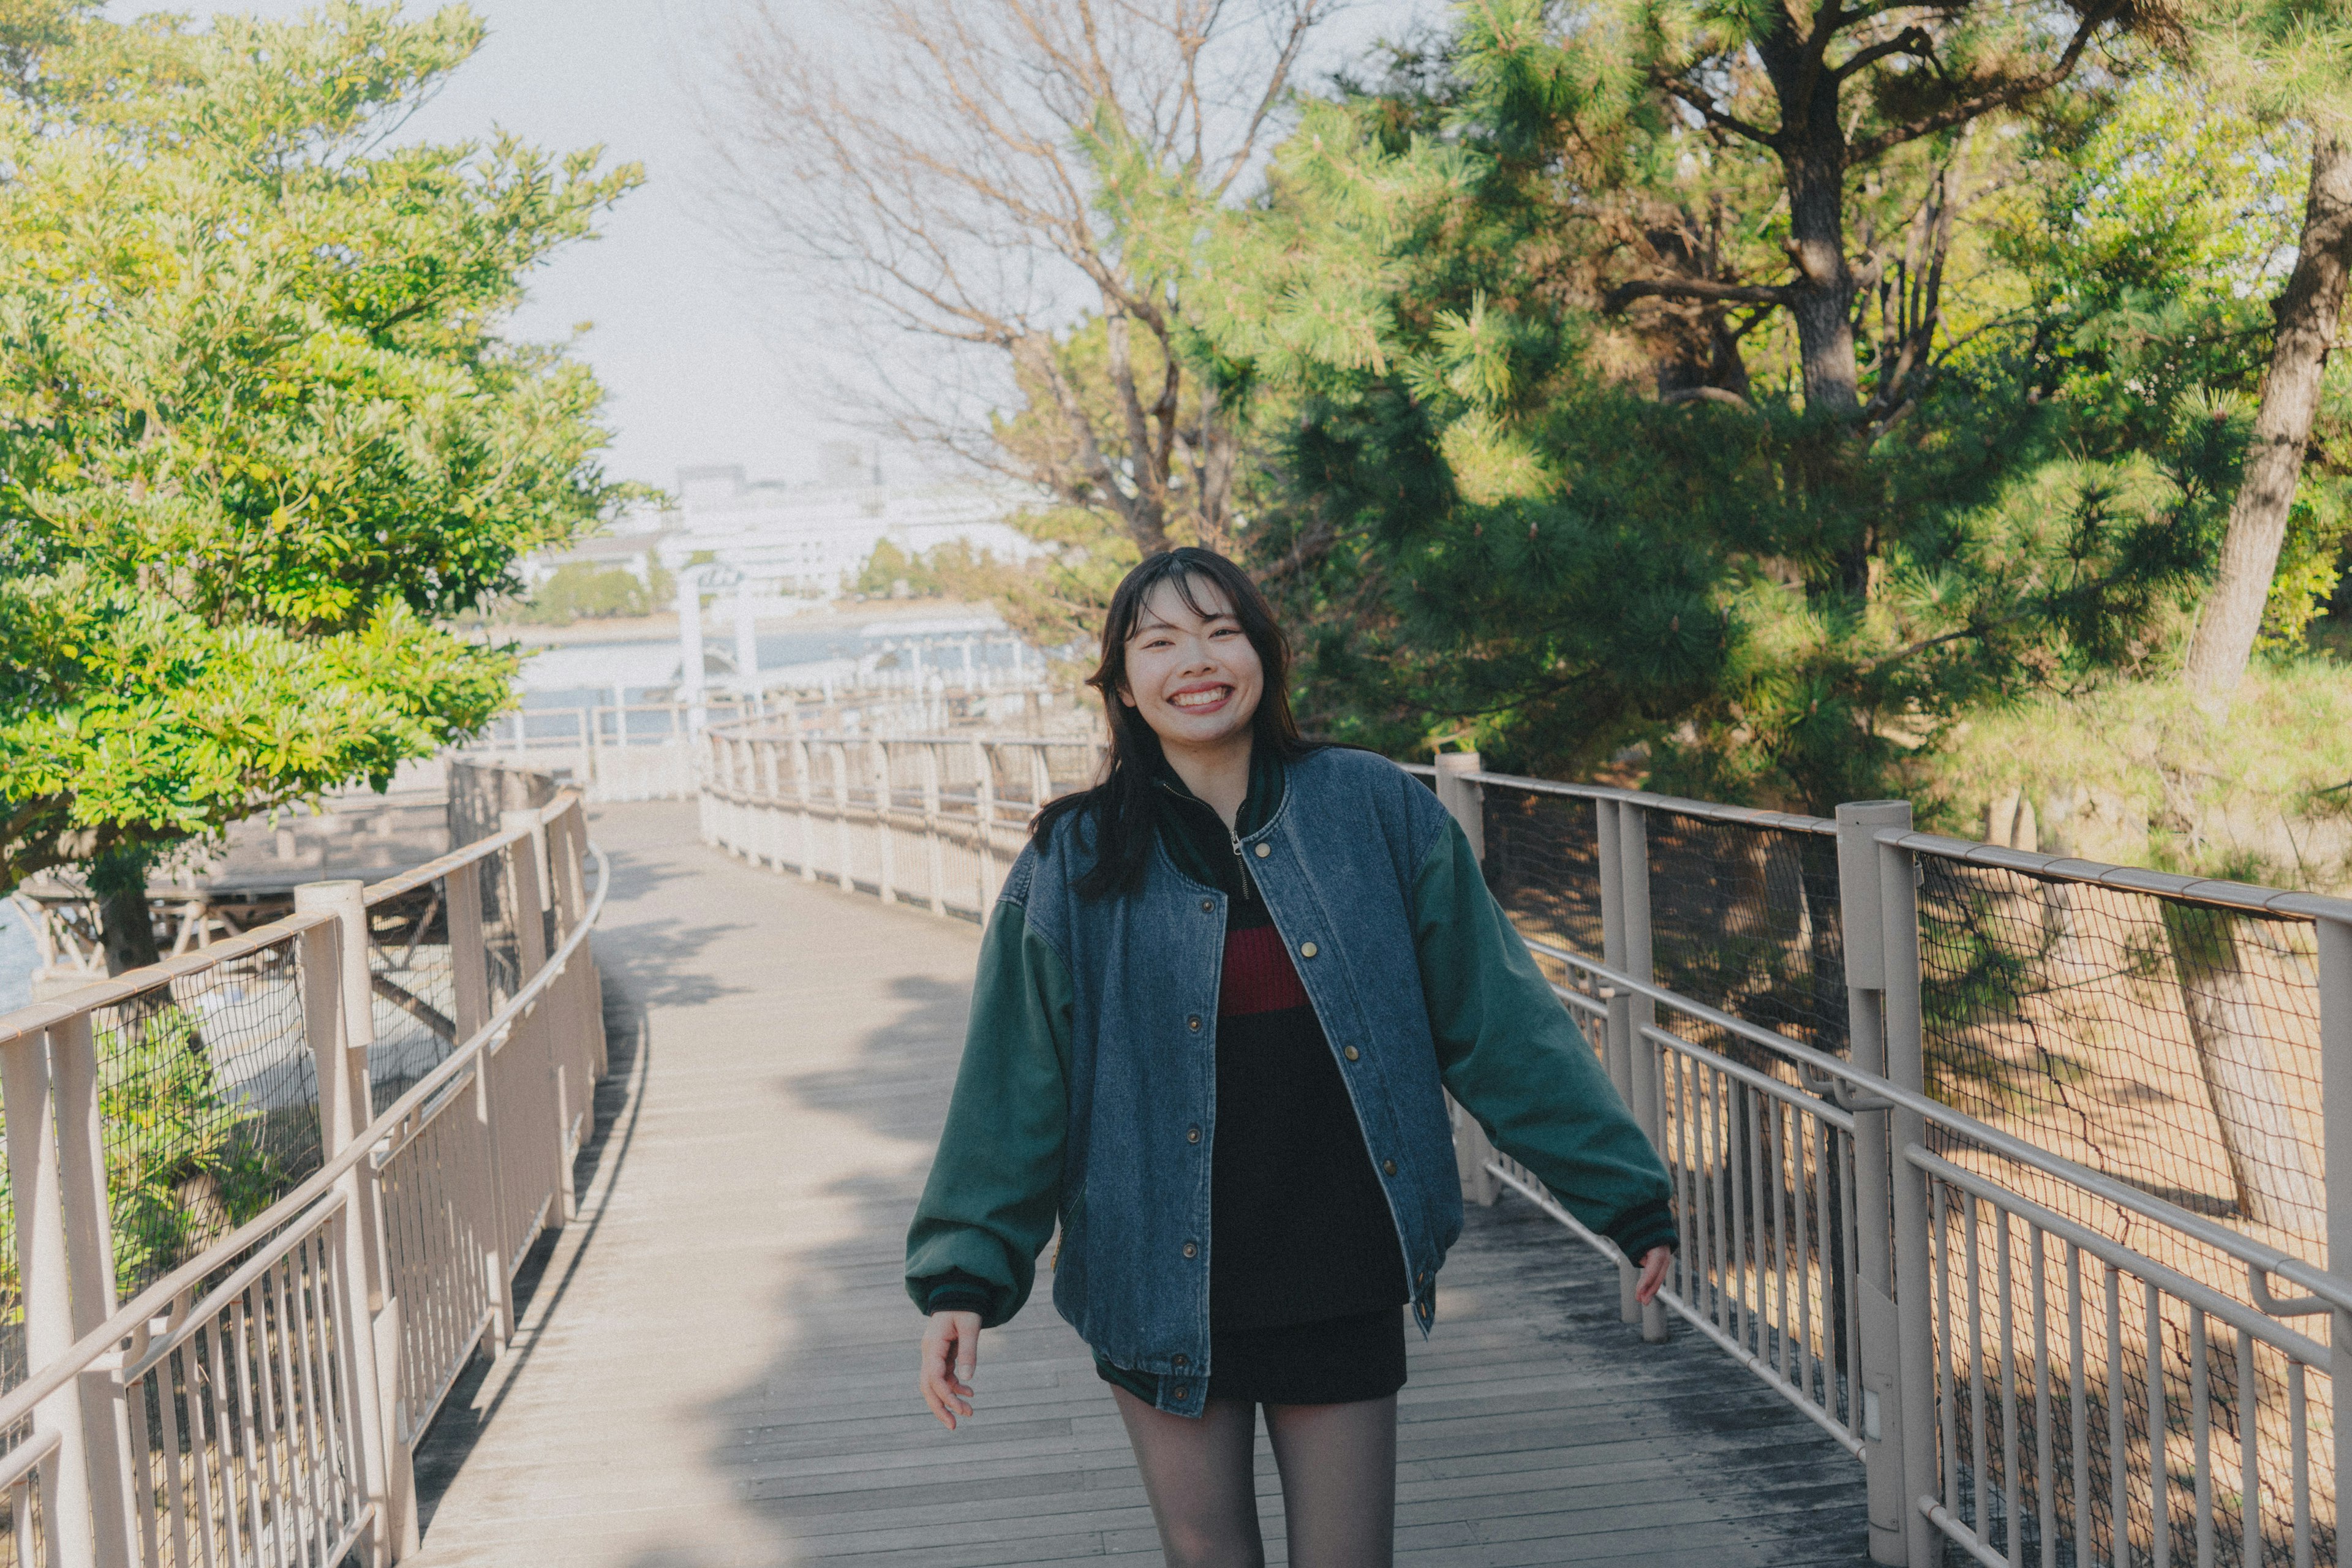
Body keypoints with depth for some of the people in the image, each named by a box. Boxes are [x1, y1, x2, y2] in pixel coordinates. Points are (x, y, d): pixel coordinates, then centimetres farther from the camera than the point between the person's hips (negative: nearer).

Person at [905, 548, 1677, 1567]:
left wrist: (1622, 1187, 0)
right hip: (1164, 1286, 0)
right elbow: (1011, 1088, 0)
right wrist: (962, 1273, -7)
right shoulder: (1075, 867, -3)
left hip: (1342, 1283, 0)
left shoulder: (1374, 812, -3)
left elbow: (1497, 1017, 0)